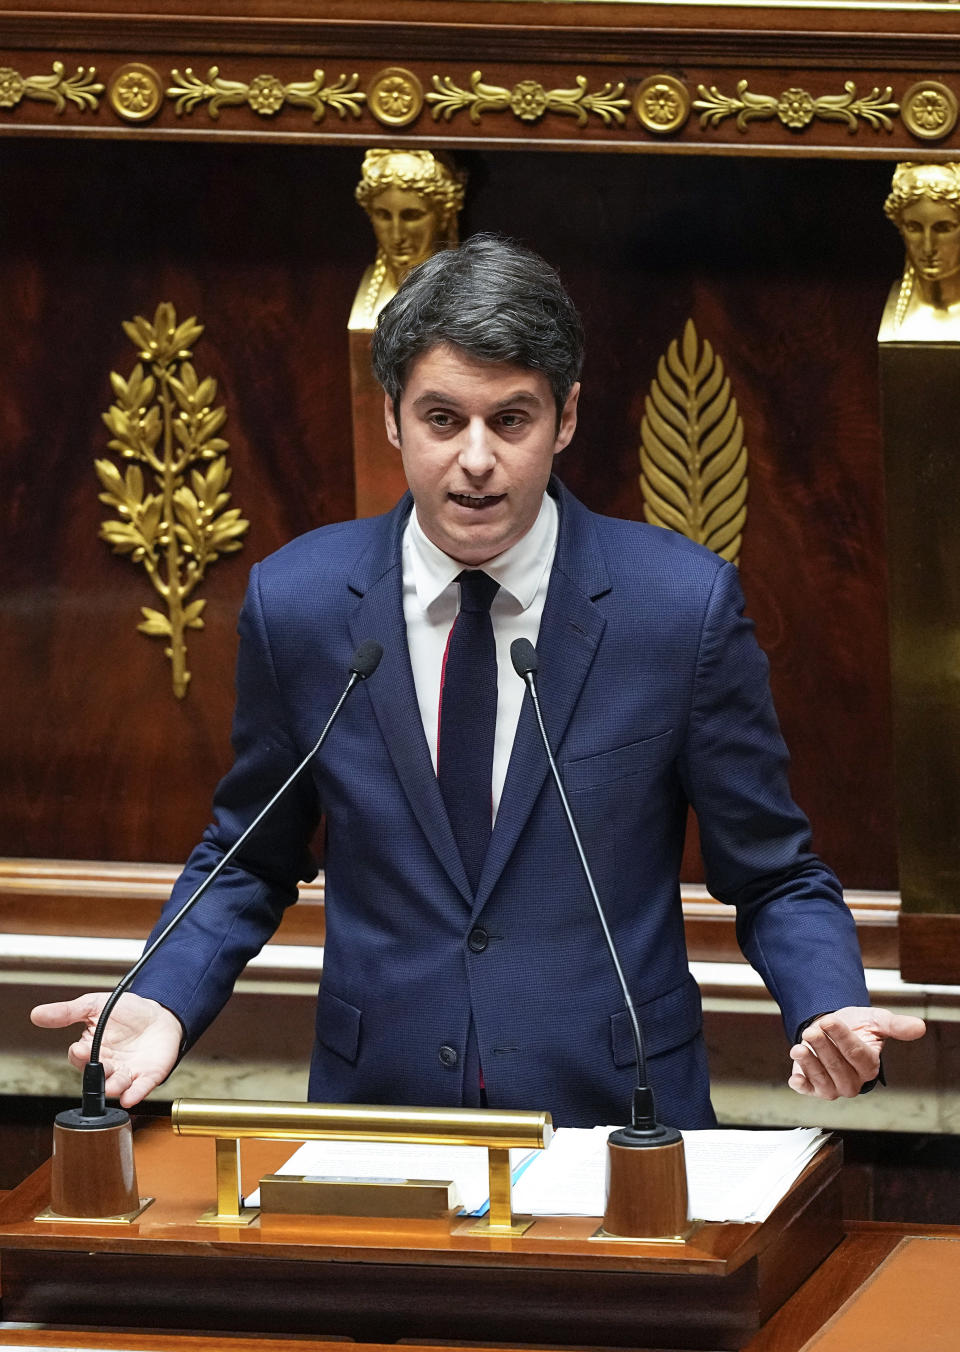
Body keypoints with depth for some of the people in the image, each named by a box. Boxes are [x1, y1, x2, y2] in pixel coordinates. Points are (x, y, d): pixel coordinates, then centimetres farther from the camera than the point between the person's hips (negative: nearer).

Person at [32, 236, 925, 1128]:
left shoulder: (685, 605, -2)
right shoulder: (294, 602, 3)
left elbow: (774, 878, 6)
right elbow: (250, 863, 16)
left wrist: (829, 1012, -15)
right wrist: (163, 1002, -3)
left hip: (614, 1117, -1)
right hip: (374, 1105, 2)